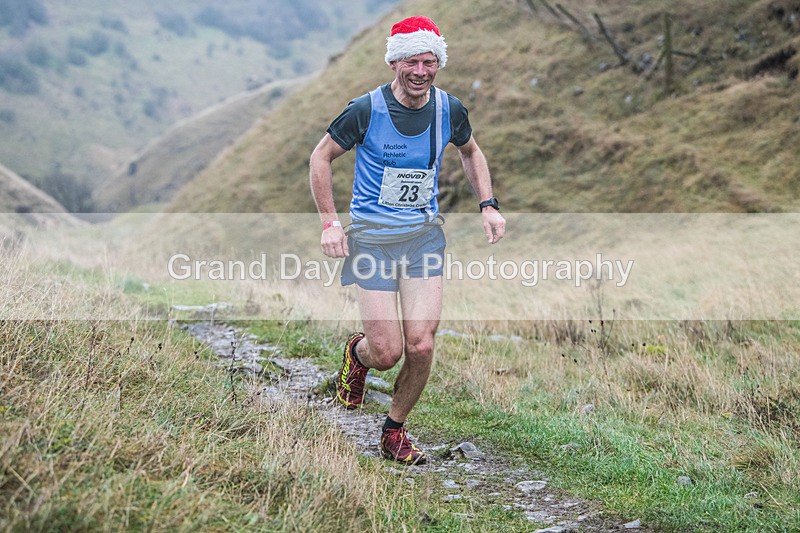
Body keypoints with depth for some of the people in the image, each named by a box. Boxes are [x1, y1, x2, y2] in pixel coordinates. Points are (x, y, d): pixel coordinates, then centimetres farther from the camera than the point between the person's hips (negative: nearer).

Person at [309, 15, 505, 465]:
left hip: (425, 234, 3)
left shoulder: (449, 109, -1)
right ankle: (358, 353, 31)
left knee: (421, 346, -9)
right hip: (372, 237, -3)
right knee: (388, 352, -8)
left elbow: (471, 152, 20)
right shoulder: (367, 109, -12)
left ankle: (396, 430, 16)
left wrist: (489, 204, 7)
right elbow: (322, 157, 1)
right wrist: (330, 223, -6)